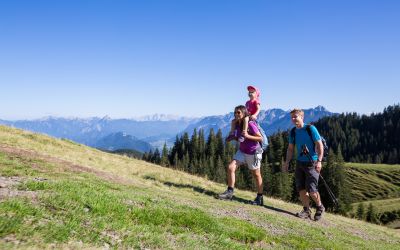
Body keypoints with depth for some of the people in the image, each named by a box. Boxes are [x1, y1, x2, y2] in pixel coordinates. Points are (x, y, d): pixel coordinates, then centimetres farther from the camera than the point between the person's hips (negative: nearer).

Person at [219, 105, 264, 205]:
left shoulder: (250, 124, -21)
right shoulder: (237, 124, 0)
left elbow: (260, 138, -17)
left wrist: (247, 136, -28)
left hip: (253, 152, -6)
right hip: (242, 151, 6)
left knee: (256, 175, 8)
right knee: (230, 167, -9)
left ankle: (260, 198, 22)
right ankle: (230, 192, 1)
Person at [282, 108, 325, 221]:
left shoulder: (311, 128, -9)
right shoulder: (293, 132, 6)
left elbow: (319, 145, -10)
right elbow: (290, 148, 14)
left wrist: (319, 161, -18)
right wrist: (287, 162, 7)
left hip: (312, 163, -5)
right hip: (300, 163, 6)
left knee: (311, 189, -8)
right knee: (301, 189, 4)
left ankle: (320, 207, 19)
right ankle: (306, 210, 20)